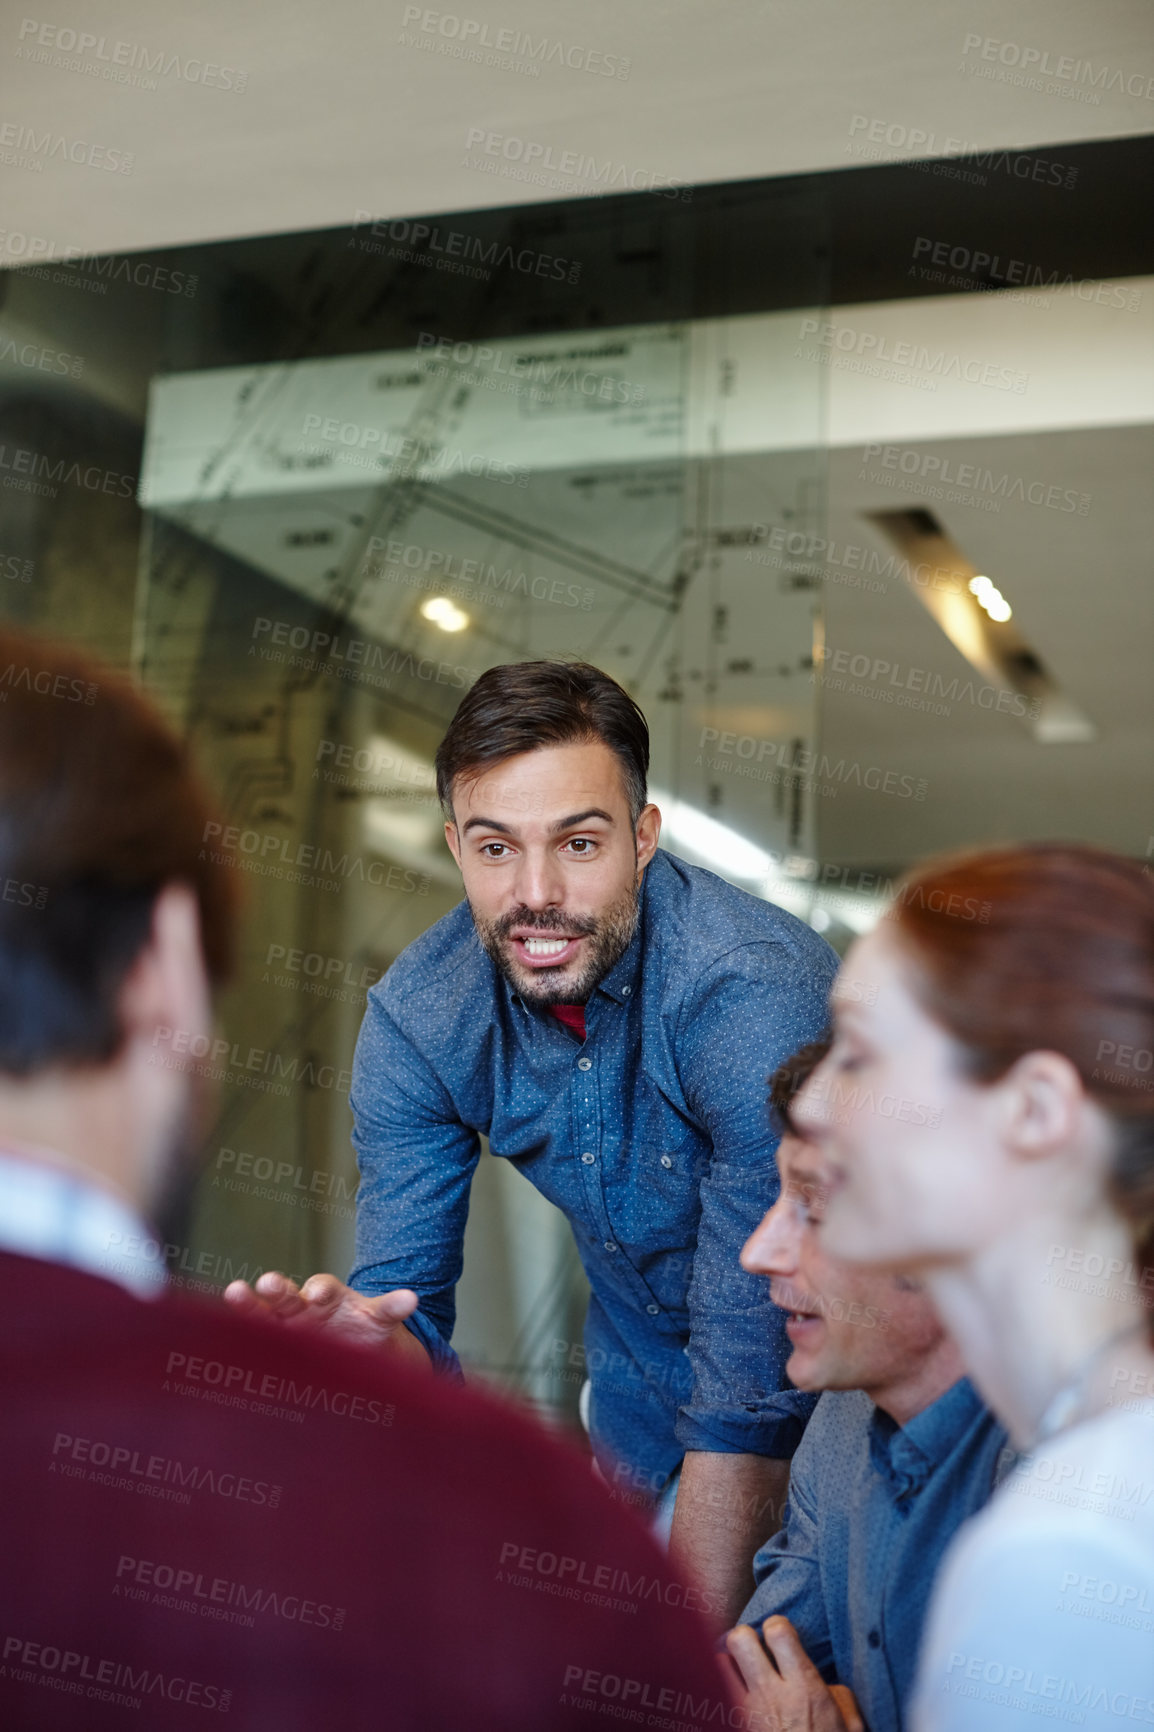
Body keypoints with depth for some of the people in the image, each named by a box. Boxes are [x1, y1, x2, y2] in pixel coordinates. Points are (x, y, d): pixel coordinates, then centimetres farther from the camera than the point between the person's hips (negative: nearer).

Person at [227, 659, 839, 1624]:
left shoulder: (755, 996, -34)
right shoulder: (414, 1021, -17)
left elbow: (754, 1376, -33)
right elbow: (409, 1287, -13)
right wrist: (376, 1345, -38)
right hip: (638, 1383, 4)